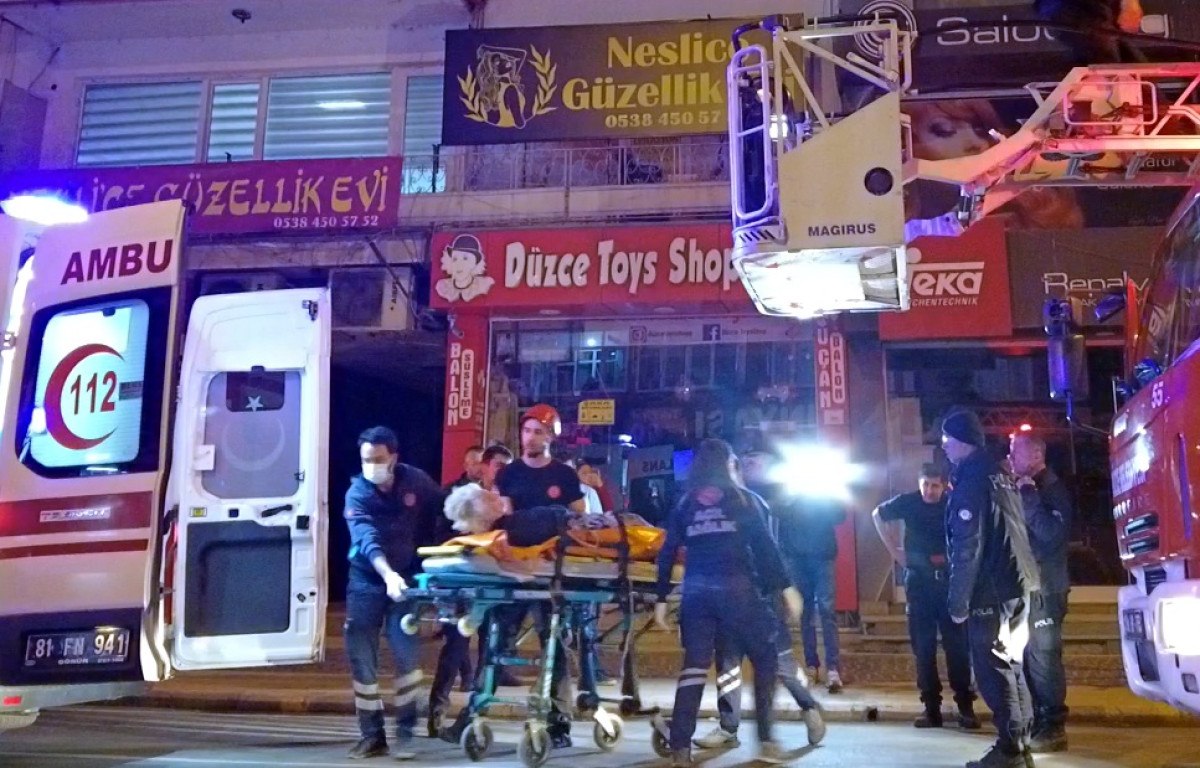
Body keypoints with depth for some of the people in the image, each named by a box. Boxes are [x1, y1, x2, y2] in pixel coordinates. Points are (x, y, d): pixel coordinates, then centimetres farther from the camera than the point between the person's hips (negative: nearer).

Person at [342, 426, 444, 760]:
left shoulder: (416, 481, -8)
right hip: (367, 581, 0)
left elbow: (443, 511, 10)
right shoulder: (357, 494, -14)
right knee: (362, 659, 0)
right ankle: (372, 735, 13)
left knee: (406, 655, -9)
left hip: (406, 578, 0)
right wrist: (388, 575, -47)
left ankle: (404, 733, 3)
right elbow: (367, 540, -31)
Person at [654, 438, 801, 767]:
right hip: (736, 588, -3)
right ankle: (765, 740, 5)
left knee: (694, 664, 6)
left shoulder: (685, 504, 12)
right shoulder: (744, 499, 4)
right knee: (765, 658, 10)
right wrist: (786, 586, -1)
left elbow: (668, 553, 9)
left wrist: (662, 598, 13)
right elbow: (765, 546, -3)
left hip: (696, 590, 3)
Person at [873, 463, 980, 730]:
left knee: (957, 644, 0)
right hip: (918, 581, 1)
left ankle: (965, 706, 7)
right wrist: (895, 550, 8)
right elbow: (878, 515, 13)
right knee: (923, 646, 5)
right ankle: (931, 708, 12)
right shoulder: (908, 502, -4)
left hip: (949, 580, -1)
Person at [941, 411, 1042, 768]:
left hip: (992, 591, -9)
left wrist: (958, 601, -14)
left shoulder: (971, 480, -14)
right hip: (1018, 585, 9)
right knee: (1011, 666, 15)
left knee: (994, 670, -4)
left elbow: (967, 548, -18)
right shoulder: (1000, 475, 14)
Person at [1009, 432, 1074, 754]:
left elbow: (1052, 533, -22)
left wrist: (1029, 497, -20)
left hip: (1044, 588, -8)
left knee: (1043, 657, -6)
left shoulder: (1053, 490, -9)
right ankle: (1036, 722, 19)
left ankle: (1052, 729, 0)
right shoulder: (1024, 489, 16)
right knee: (1028, 657, 11)